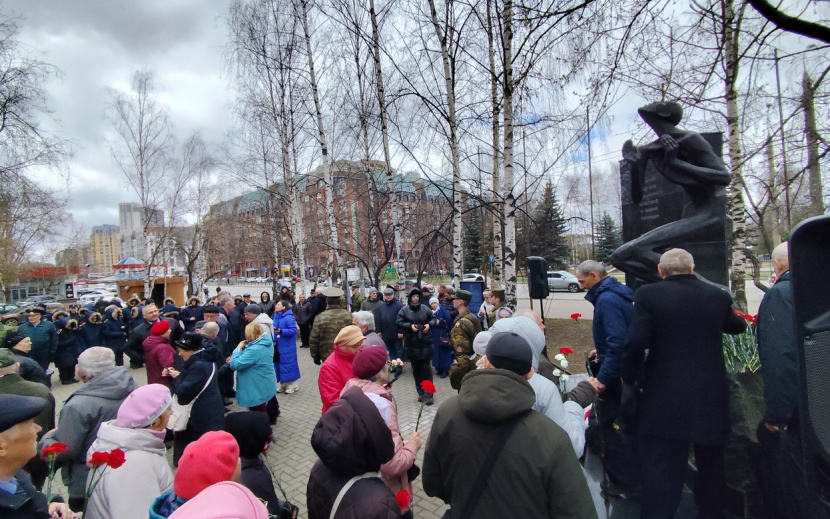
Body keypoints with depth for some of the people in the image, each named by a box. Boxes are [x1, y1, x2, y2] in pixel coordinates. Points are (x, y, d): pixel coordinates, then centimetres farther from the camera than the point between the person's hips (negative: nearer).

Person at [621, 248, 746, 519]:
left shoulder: (649, 295, -13)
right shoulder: (718, 296, 0)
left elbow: (635, 343, -19)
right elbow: (738, 326, 21)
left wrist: (630, 380, -3)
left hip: (664, 401, -5)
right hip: (712, 401, 5)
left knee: (660, 476, 3)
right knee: (711, 468, 26)